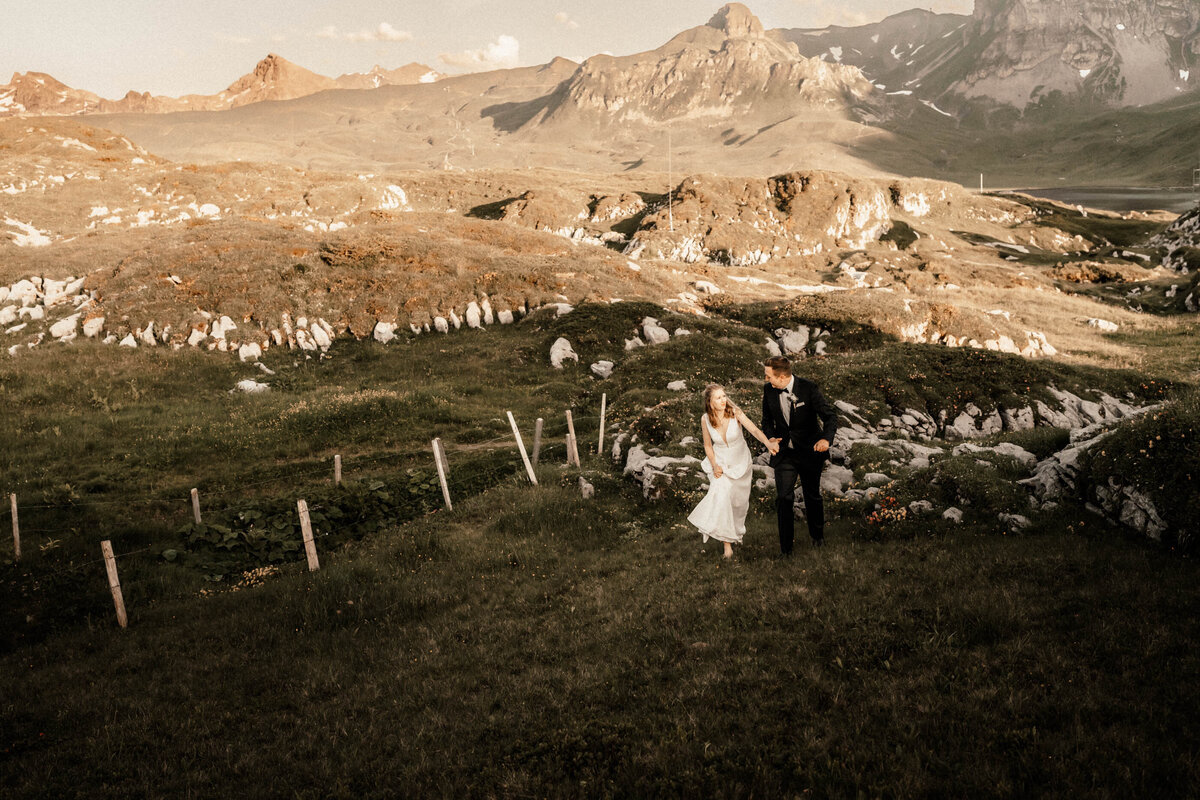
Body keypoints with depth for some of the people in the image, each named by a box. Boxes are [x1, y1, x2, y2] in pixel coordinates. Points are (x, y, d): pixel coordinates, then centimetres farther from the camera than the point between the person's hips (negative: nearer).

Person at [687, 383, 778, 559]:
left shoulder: (735, 413, -21)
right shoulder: (705, 419, -15)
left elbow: (754, 430, -34)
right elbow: (708, 445, -1)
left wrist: (768, 443, -51)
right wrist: (714, 465, -15)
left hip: (740, 462, 0)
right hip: (720, 463, 0)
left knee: (739, 501, 13)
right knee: (721, 497, -20)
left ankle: (736, 533, 43)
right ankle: (727, 542, -12)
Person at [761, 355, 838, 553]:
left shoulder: (809, 389, -18)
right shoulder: (768, 390, -5)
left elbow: (830, 416, -17)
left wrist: (826, 439, -36)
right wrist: (770, 437, -10)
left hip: (809, 453, -2)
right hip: (784, 453, 2)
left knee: (812, 497, 15)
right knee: (783, 498, -5)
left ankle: (817, 535, 42)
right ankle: (785, 547, 8)